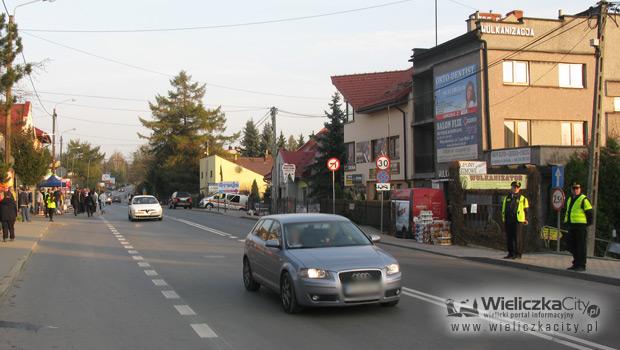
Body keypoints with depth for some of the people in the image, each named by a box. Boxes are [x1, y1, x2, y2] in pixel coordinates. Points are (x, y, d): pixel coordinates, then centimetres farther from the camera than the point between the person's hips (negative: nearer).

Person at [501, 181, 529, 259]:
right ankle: (511, 253, 13)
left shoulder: (523, 199, 4)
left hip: (518, 221, -5)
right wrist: (503, 219, 14)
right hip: (508, 221, 5)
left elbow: (525, 210, 2)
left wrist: (526, 219, -4)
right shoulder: (506, 198, 16)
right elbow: (503, 209, 19)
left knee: (517, 237, -4)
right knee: (509, 237, 6)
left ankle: (518, 254, 1)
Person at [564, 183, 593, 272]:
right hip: (571, 226, 8)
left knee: (581, 246, -4)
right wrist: (566, 221, 18)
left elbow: (589, 213, -9)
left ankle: (581, 265, 2)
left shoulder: (584, 200, -8)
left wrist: (588, 223, -9)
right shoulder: (570, 199, 18)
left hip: (581, 226, -8)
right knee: (570, 244, 10)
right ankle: (576, 263, 22)